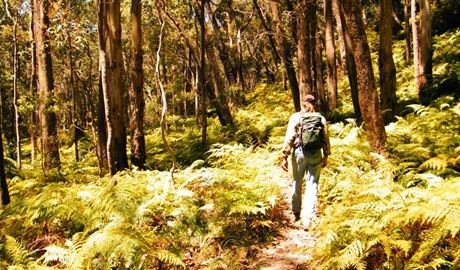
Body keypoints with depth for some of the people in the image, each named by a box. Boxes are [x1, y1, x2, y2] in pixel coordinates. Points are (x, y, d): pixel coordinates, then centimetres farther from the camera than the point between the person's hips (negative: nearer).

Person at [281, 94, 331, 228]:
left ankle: (296, 213, 29)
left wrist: (285, 157, -6)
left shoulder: (296, 117, -3)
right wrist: (326, 156, 17)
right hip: (316, 154, 1)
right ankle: (307, 218, -3)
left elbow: (289, 137, -8)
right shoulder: (321, 119, 3)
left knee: (297, 183, 16)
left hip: (299, 152, 0)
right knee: (312, 185, 3)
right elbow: (325, 139, 5)